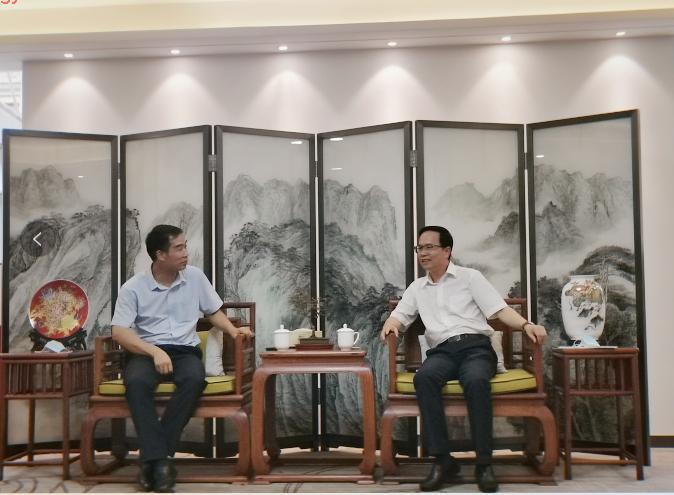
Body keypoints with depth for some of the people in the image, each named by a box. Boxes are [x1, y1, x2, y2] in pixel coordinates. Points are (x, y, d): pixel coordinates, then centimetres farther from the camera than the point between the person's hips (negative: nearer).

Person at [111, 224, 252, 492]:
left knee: (194, 379, -34)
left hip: (185, 350, 2)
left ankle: (153, 457, -26)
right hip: (146, 352, -1)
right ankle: (159, 459, -32)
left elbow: (214, 311, 19)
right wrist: (154, 351, -22)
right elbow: (119, 331, -8)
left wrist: (233, 330, -2)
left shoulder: (195, 276, 8)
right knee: (136, 382, -36)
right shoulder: (133, 287, -1)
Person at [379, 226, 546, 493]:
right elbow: (400, 315, 21)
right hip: (442, 351, 2)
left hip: (475, 346, -2)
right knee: (423, 378, -34)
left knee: (476, 381, -38)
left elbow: (499, 309, 5)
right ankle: (442, 459, -30)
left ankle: (484, 463, -28)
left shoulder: (470, 276, 12)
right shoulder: (417, 287, 24)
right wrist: (390, 325, -5)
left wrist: (525, 324, -14)